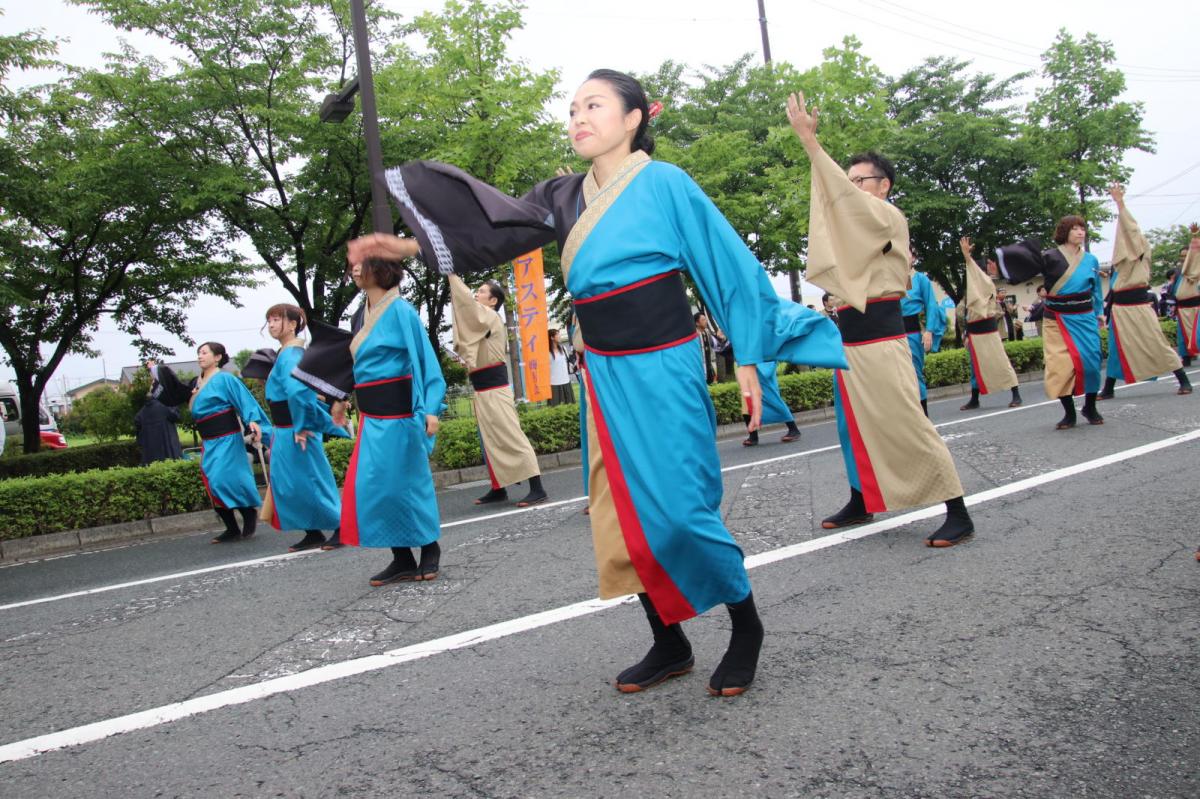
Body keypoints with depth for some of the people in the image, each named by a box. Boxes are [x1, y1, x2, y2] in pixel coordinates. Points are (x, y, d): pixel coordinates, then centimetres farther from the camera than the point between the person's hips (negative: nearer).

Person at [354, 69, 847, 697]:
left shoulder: (664, 183, -5)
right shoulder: (567, 198, 11)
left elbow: (728, 264, -5)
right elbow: (495, 233, 4)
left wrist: (747, 359, -6)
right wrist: (416, 244, -8)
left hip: (662, 371, -6)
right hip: (604, 375, 6)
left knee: (679, 511, -8)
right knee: (622, 516, 8)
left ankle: (746, 626, 16)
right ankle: (669, 645, 23)